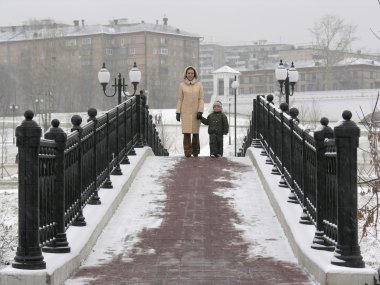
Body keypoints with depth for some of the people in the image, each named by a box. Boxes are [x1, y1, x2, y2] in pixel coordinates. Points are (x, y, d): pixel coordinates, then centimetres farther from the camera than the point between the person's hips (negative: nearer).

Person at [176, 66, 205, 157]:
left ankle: (195, 151, 15)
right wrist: (178, 112, 1)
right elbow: (180, 99, 7)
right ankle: (187, 152, -4)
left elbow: (201, 99, 2)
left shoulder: (199, 85, 3)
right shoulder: (182, 85, 4)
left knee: (195, 132, 3)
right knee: (186, 132, -7)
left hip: (195, 112, 0)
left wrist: (200, 111, -8)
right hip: (185, 112, 0)